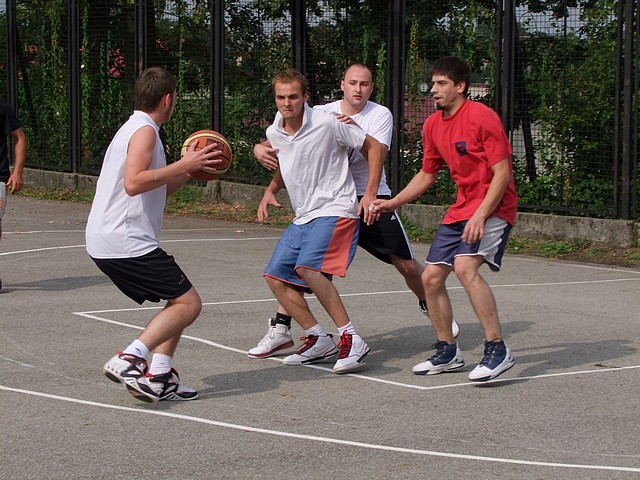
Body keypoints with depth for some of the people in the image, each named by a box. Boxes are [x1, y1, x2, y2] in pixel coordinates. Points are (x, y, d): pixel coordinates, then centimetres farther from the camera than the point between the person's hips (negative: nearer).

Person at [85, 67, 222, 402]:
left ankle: (159, 377, 3)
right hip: (127, 242, -10)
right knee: (188, 303, -9)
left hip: (105, 243, 10)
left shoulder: (136, 128, 22)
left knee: (178, 302, 16)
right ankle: (129, 360, -21)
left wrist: (188, 170, 21)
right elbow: (134, 183, -24)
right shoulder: (144, 130, -9)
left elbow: (155, 192, 29)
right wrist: (183, 165, -17)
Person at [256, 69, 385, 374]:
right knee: (276, 276, 2)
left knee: (308, 267, -28)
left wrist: (370, 194, -10)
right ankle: (319, 341, 10)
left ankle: (351, 339, -23)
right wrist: (271, 191, 8)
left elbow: (374, 148, -5)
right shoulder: (274, 133, 6)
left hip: (335, 209, -8)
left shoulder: (328, 123, -13)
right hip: (303, 216, 8)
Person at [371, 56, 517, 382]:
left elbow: (502, 173, -17)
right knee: (431, 277, 3)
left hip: (493, 207, -8)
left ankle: (497, 350, -23)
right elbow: (426, 174, 22)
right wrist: (393, 203, 11)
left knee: (465, 266, -29)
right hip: (460, 209, 8)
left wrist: (480, 215, -25)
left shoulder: (482, 117, -14)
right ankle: (448, 353, 19)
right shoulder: (432, 125, 10)